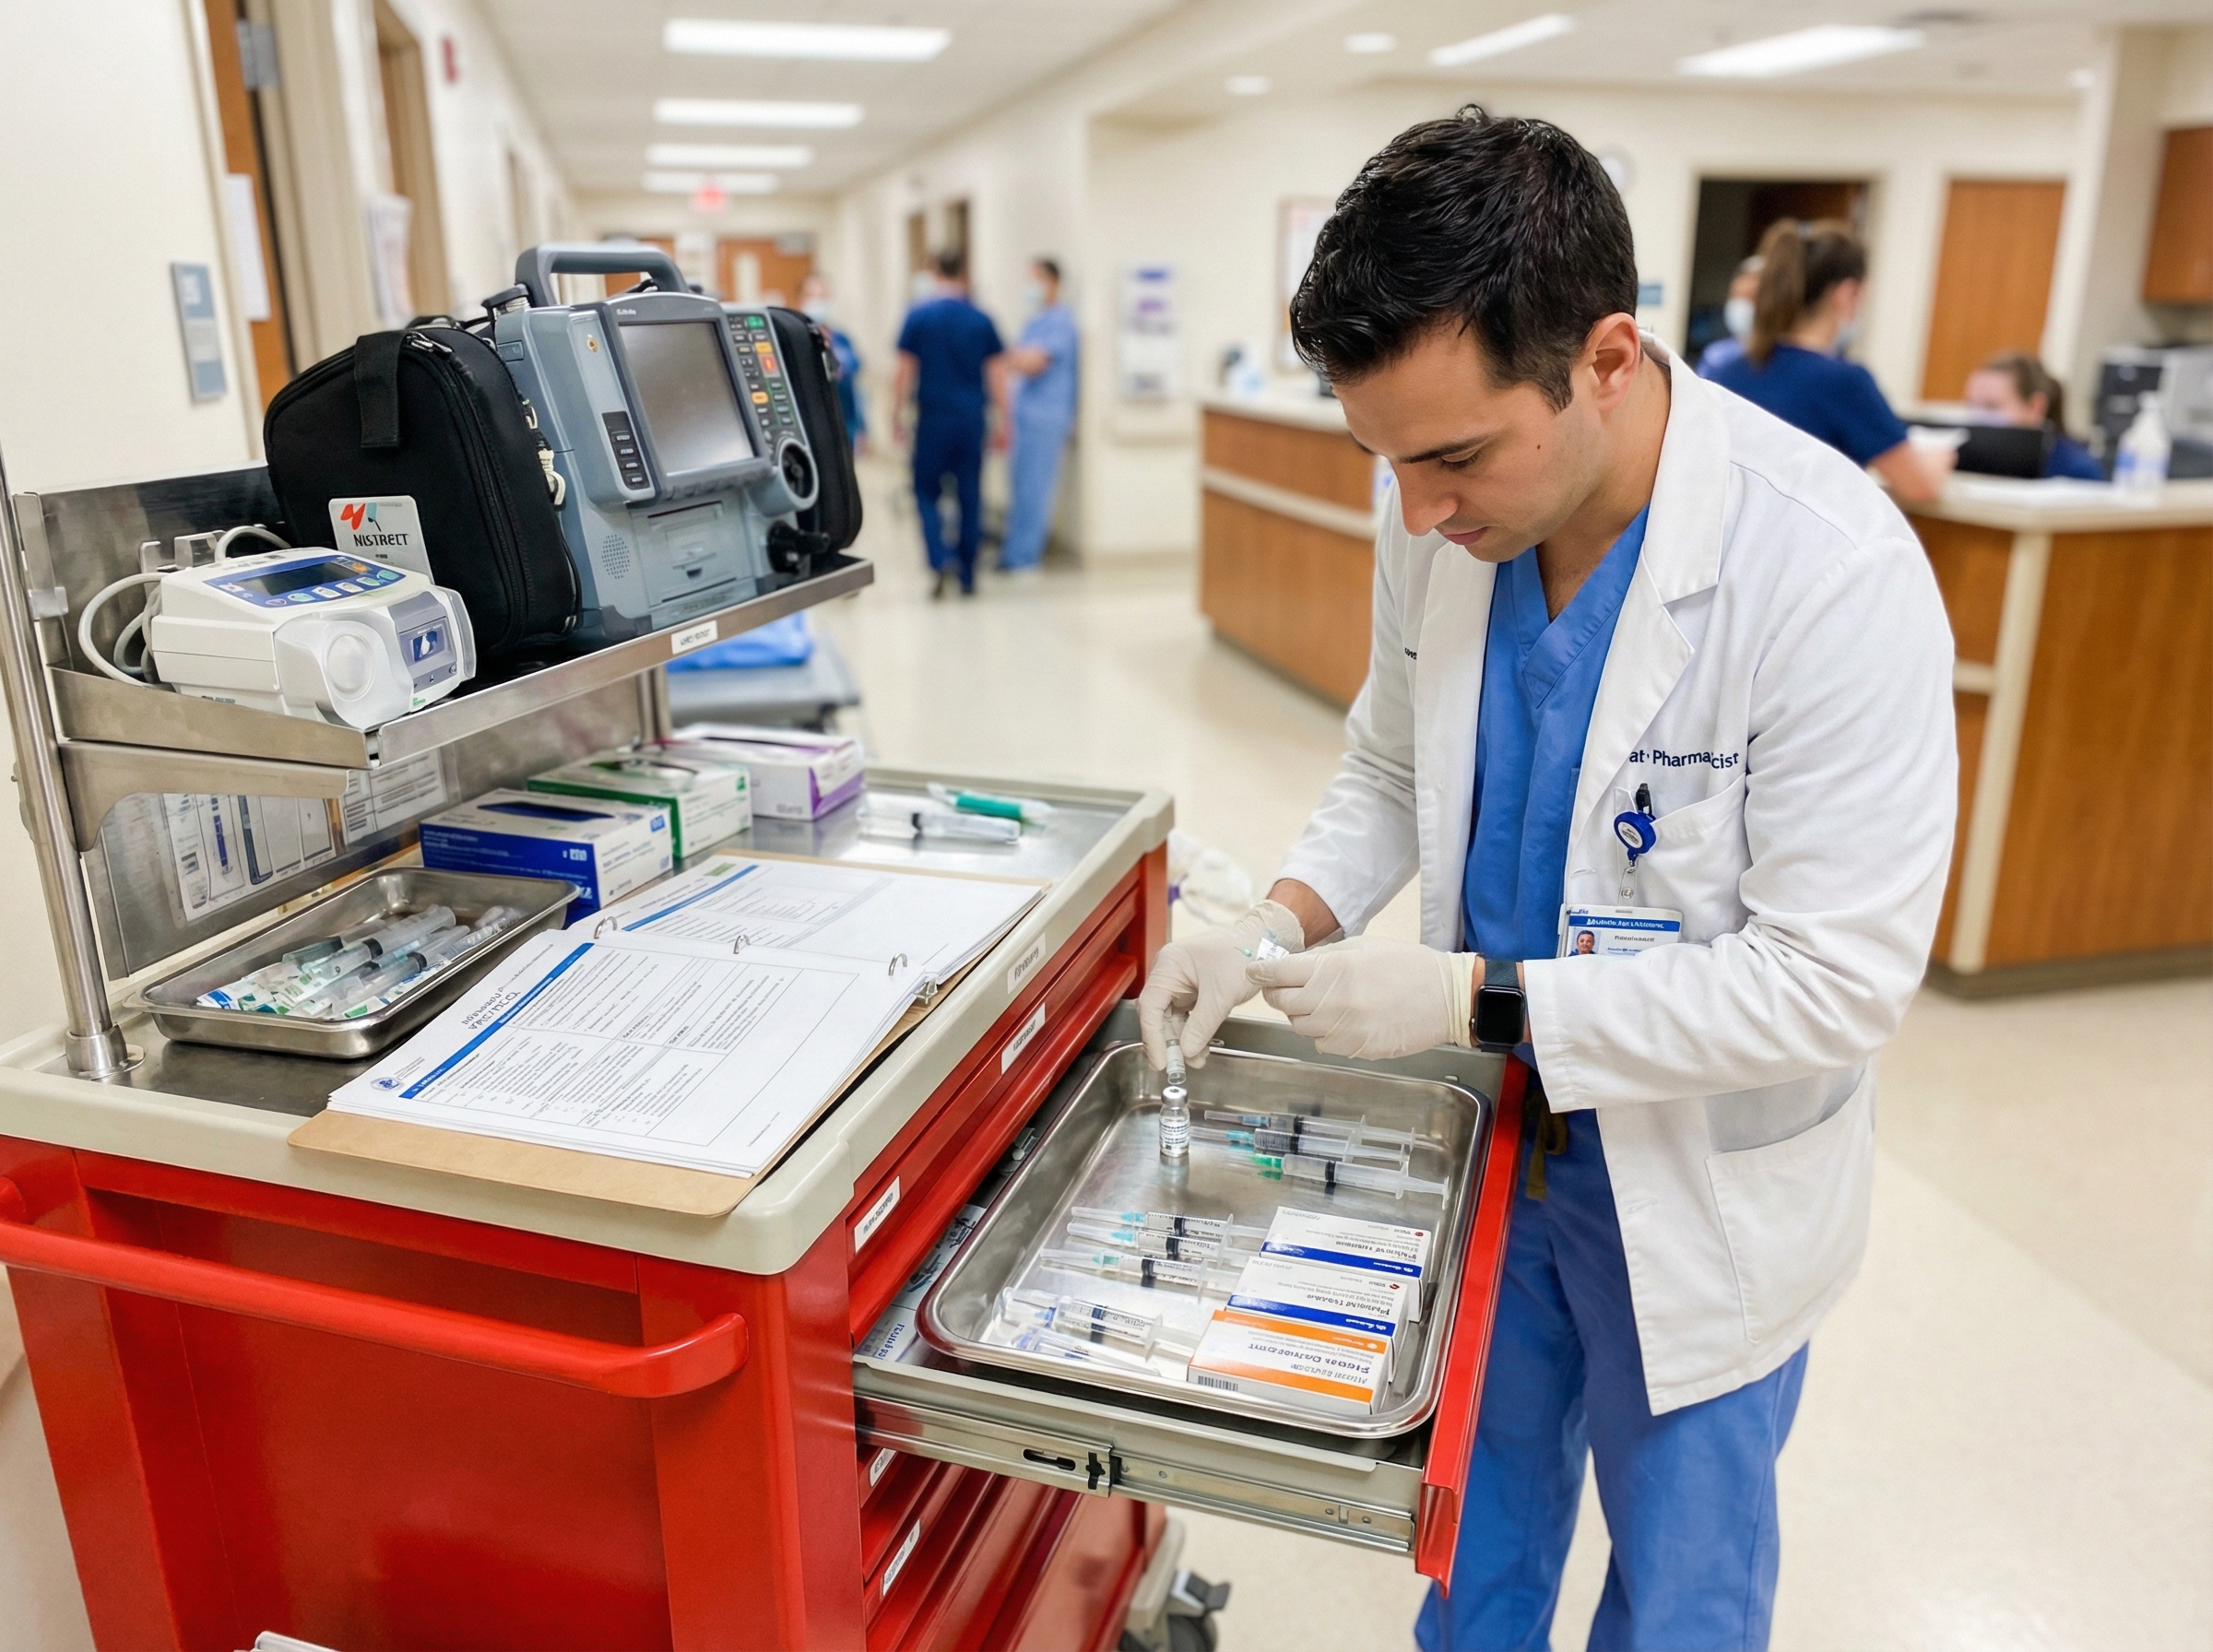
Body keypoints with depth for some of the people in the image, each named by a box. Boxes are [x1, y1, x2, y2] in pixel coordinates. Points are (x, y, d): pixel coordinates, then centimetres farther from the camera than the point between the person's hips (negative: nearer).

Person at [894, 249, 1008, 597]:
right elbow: (997, 375, 3)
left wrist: (896, 416, 5)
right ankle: (967, 577, 12)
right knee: (970, 496, 9)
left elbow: (905, 372, -2)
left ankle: (941, 558, -12)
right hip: (972, 419, 2)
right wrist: (1003, 420, 9)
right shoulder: (982, 321, 3)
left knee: (927, 491, 10)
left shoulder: (919, 317, -3)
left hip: (933, 417, -2)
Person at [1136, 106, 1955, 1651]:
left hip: (1703, 1187, -4)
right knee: (1479, 1510, 27)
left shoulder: (1832, 575, -30)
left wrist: (1478, 1002, -30)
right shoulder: (1442, 518, -12)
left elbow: (1839, 980, -27)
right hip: (1491, 1131, 5)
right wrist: (1282, 919, -15)